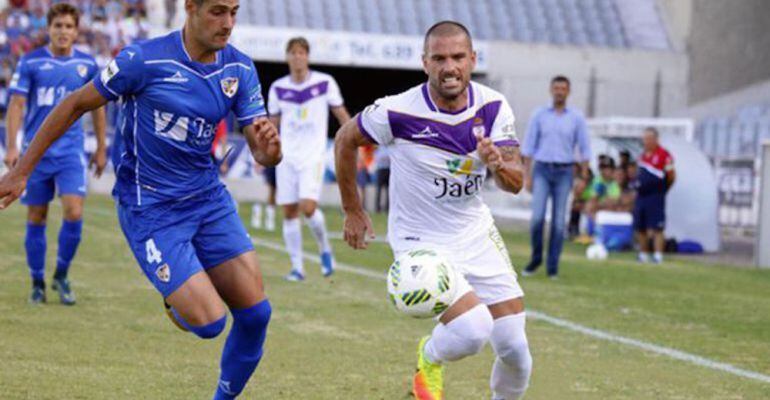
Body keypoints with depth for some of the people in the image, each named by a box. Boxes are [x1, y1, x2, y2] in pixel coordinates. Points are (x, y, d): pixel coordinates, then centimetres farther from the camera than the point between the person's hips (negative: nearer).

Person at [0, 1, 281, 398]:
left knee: (255, 313, -2)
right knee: (209, 322, -14)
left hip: (209, 200, 5)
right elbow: (75, 105, -6)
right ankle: (176, 303, 23)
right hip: (149, 210, -5)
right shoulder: (143, 60, -17)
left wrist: (270, 149, -27)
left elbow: (262, 155, -1)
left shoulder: (240, 69, -3)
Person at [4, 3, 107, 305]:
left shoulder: (87, 65, 4)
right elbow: (16, 104, -2)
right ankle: (37, 283, 19)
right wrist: (11, 147, -9)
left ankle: (61, 276, 8)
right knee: (36, 218, 5)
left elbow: (97, 107, 14)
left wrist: (101, 149, 15)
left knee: (74, 213, -13)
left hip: (71, 151, 1)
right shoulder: (31, 62, -1)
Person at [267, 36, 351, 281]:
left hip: (313, 155, -3)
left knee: (308, 207, -18)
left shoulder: (325, 83, -2)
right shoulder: (278, 88, 6)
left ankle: (324, 248, 9)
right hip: (287, 157, 3)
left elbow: (341, 114, 5)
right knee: (289, 212, 0)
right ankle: (297, 267, 8)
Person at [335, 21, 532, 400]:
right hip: (422, 240, -4)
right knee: (472, 332, -23)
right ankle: (428, 360, 12)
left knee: (514, 348, 1)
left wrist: (499, 165, -32)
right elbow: (345, 139, -2)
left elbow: (516, 183, -8)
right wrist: (353, 211, 3)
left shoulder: (493, 107, -9)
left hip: (477, 234, 5)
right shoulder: (397, 112, -20)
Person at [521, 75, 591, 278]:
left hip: (564, 172, 0)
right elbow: (529, 147, 5)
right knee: (537, 217, -12)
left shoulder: (577, 117, 3)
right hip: (542, 171, 0)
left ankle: (552, 266, 4)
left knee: (559, 221, -2)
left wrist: (584, 178, -1)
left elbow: (585, 149, 5)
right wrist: (527, 176, 0)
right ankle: (536, 258, 7)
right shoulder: (539, 115, 4)